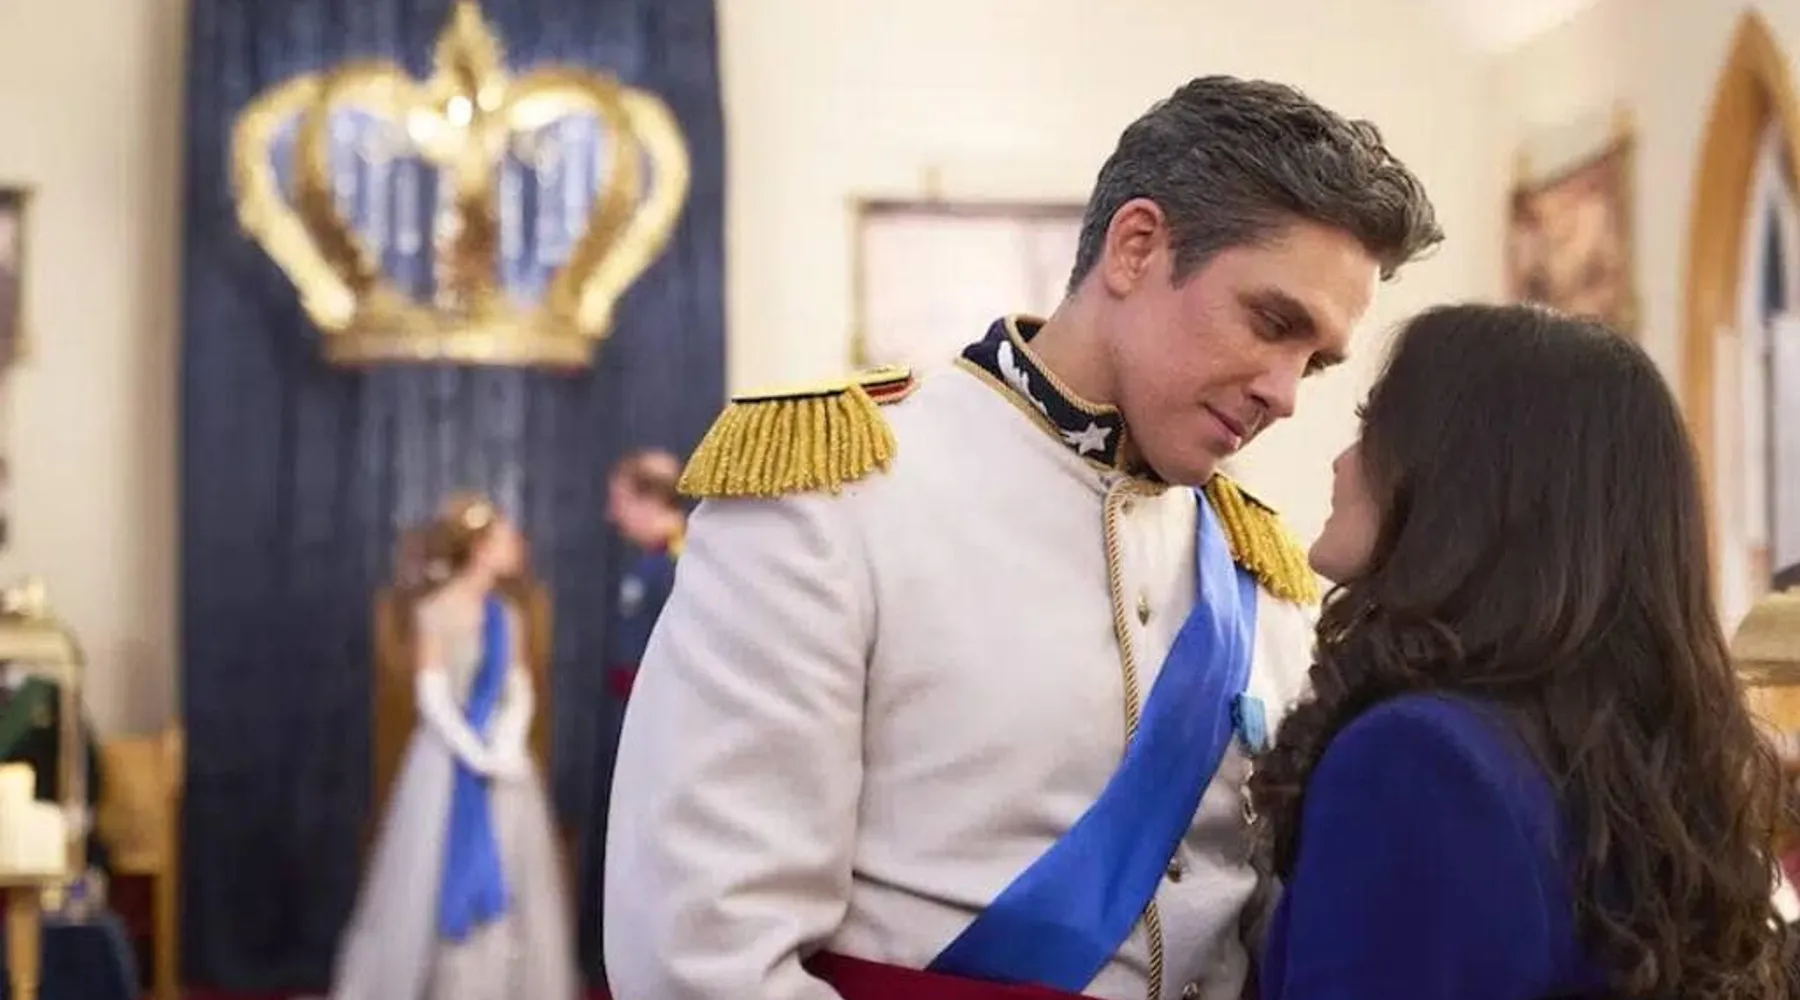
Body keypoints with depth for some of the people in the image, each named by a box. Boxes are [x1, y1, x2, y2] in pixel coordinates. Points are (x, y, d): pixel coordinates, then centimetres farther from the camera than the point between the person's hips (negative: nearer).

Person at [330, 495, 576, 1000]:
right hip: (450, 761, -5)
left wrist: (506, 749, -11)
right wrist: (476, 756, -17)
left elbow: (519, 692, 5)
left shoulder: (505, 615, 7)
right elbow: (432, 698, -13)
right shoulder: (435, 613, -9)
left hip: (502, 762, 5)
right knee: (442, 883, 0)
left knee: (506, 884, 7)